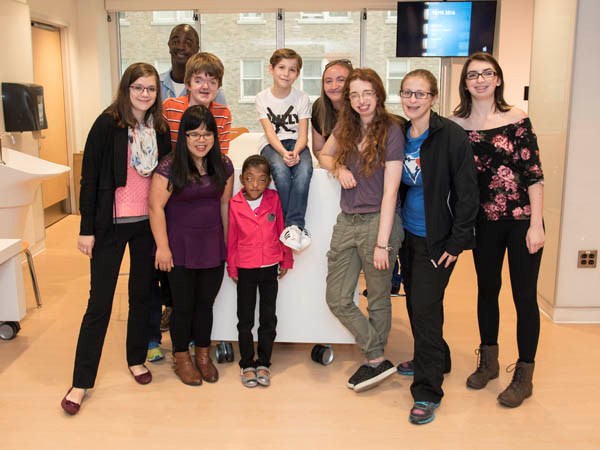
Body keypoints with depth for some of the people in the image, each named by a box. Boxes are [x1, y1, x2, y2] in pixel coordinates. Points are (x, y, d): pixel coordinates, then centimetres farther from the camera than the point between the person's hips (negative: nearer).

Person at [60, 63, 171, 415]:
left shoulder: (160, 128, 4)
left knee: (142, 293, 14)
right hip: (111, 224, -4)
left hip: (147, 224, 4)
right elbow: (90, 177, -9)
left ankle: (137, 359, 32)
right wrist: (87, 228, -11)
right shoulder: (108, 124, -9)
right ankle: (81, 381, 12)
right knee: (100, 300, 1)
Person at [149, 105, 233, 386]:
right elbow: (156, 207, -13)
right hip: (180, 247, -3)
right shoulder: (169, 167, -12)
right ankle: (182, 359, 26)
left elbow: (225, 205, 8)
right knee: (184, 305, 7)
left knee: (205, 303, 13)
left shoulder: (223, 165, 2)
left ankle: (203, 355, 31)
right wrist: (162, 247, -15)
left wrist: (226, 242, 10)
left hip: (213, 247, 4)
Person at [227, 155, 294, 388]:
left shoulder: (274, 199, -8)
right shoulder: (235, 204, -8)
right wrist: (232, 268, 6)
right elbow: (231, 237, 0)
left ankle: (263, 363, 21)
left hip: (270, 268, 1)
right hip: (245, 270, 0)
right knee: (245, 319, 8)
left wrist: (286, 260, 6)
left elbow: (282, 229, 1)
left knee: (269, 318, 8)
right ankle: (247, 364, 21)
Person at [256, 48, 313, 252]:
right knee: (281, 170, -34)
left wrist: (295, 152, -28)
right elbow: (269, 132, -10)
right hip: (271, 145, -1)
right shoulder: (262, 97, 1)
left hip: (296, 144, 1)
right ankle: (297, 226, -25)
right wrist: (283, 152, -28)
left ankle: (292, 226, -32)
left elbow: (303, 134, -5)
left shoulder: (302, 98, 2)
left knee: (304, 170, -33)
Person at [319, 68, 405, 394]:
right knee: (337, 300, 4)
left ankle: (374, 361, 25)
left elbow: (390, 191, -13)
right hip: (347, 221, 6)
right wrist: (339, 168, 1)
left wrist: (382, 242, -16)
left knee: (378, 300, 9)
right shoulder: (346, 126, 8)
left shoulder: (391, 131, -8)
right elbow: (324, 156, 26)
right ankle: (378, 359, 15)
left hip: (378, 221, -6)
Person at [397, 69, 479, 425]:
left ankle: (427, 392, 7)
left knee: (425, 308, -5)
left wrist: (457, 242, -17)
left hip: (438, 238, -6)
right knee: (414, 302, 16)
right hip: (409, 234, 6)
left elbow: (467, 193, -15)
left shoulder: (452, 136, -15)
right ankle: (434, 358, 39)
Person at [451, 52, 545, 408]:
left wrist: (536, 224, -11)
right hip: (484, 221, 3)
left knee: (524, 295, 4)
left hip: (522, 219, -2)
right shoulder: (456, 124, 1)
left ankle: (524, 376, 19)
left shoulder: (516, 119, -6)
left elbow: (534, 173, -8)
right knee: (487, 289, 15)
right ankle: (488, 361, 34)